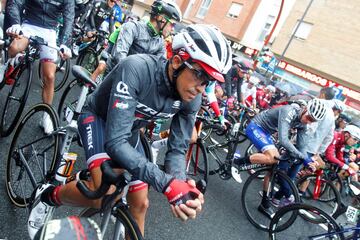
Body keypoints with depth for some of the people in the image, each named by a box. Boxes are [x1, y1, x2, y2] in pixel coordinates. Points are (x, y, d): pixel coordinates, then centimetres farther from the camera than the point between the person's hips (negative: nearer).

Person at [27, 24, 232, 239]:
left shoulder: (192, 100, -21)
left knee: (140, 204, 5)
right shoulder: (136, 69, -39)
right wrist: (167, 183, -47)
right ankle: (48, 196, 4)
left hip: (130, 130, 5)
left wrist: (180, 184, -39)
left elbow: (177, 149, -17)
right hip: (98, 117, -5)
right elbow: (115, 142, -42)